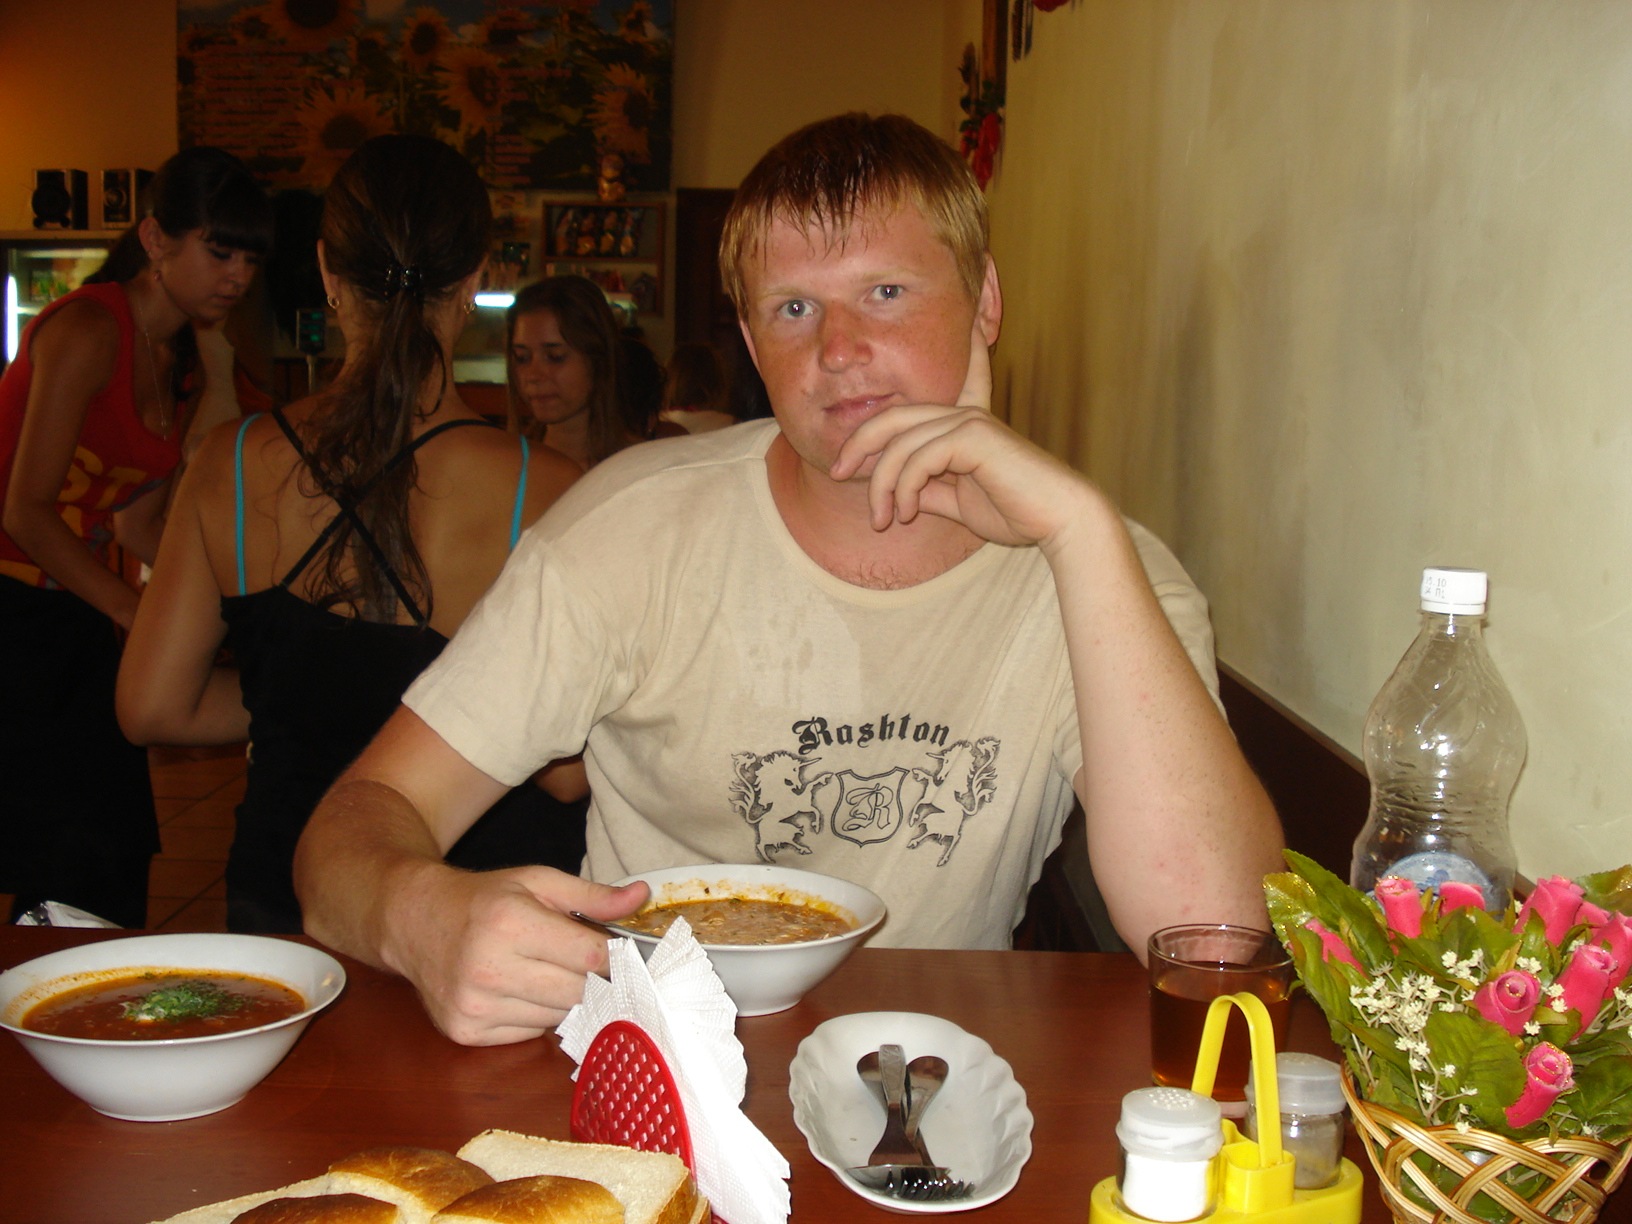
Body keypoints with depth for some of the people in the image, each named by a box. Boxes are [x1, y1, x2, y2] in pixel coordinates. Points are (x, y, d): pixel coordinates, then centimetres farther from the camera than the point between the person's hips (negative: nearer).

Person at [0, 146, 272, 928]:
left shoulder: (181, 367, 11)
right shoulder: (88, 329, -15)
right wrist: (139, 614, -20)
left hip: (74, 614, 8)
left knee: (117, 847, 6)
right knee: (72, 855, -7)